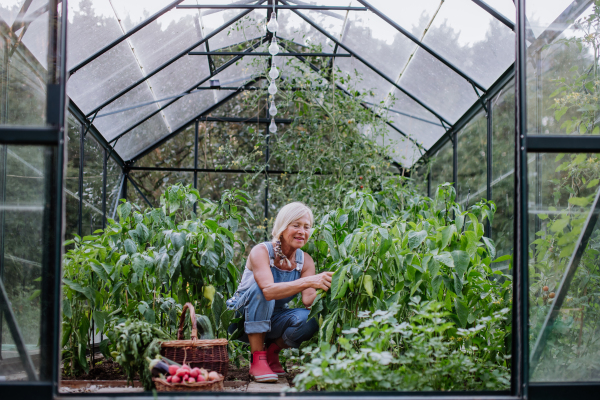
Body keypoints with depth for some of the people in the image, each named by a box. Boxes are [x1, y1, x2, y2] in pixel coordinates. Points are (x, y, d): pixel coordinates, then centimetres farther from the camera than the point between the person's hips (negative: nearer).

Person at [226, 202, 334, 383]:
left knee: (309, 320, -27)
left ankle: (272, 352, 3)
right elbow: (268, 291, -39)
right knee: (259, 286, -34)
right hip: (241, 317, -4)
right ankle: (257, 359, -26)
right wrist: (308, 281, -51)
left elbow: (308, 300, -19)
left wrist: (324, 289, -41)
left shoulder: (305, 261, -5)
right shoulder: (261, 251, -21)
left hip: (271, 322, 4)